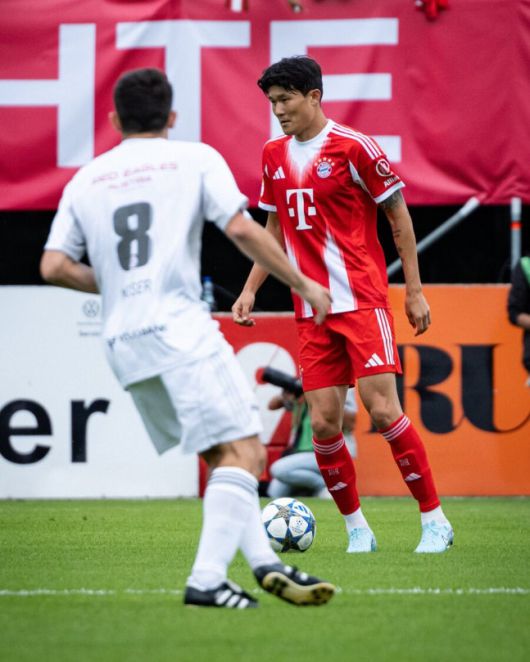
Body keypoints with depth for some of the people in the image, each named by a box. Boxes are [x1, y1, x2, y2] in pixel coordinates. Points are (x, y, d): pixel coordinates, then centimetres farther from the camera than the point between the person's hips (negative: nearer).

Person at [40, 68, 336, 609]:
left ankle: (262, 560, 2)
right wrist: (302, 283, 4)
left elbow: (54, 266, 9)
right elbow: (241, 229, -6)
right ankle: (207, 579, -21)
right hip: (180, 328, -6)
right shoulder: (195, 159, 5)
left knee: (224, 456, 14)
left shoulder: (85, 180, 16)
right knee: (241, 451, -9)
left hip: (123, 343, 6)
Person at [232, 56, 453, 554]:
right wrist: (250, 289, 15)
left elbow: (398, 214, -2)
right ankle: (357, 530, 11)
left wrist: (414, 291, -3)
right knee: (323, 423, -2)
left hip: (362, 301, -5)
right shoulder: (274, 155, 11)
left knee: (382, 409, -13)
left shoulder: (353, 147, -7)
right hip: (311, 309, 5)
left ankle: (434, 521, -2)